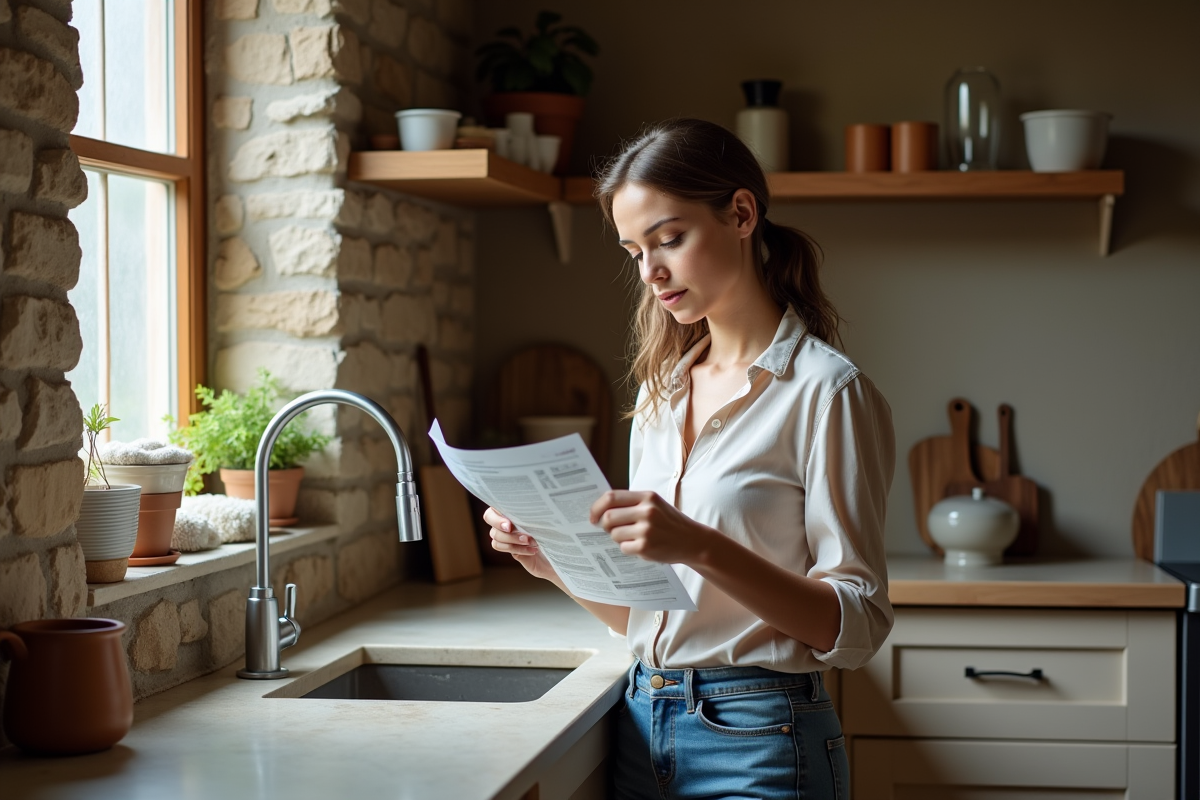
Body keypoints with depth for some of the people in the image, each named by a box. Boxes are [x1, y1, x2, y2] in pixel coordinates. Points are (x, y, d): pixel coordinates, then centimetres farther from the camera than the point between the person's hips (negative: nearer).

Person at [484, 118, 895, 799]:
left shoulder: (825, 391, -11)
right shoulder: (662, 392, 10)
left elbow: (858, 626, -16)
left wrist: (703, 549, -27)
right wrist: (558, 563, -5)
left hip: (759, 743, -6)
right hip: (643, 726, 6)